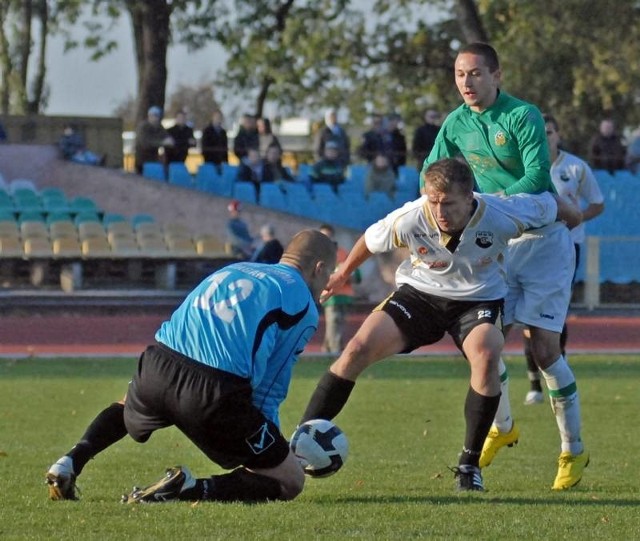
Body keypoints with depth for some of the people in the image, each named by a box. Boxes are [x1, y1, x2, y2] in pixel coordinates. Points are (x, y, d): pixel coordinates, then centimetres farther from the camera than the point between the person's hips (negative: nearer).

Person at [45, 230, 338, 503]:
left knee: (128, 408, 42)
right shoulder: (304, 306, 12)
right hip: (215, 387, -6)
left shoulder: (232, 270, 29)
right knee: (290, 481, 7)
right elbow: (268, 393, 10)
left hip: (156, 366, 6)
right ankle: (192, 490, -15)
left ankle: (70, 463, 15)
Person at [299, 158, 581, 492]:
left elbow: (548, 205, -7)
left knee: (485, 355, -34)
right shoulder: (409, 220, -25)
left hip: (479, 299, -1)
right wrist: (343, 273, 15)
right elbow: (371, 240, -3)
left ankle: (470, 465, -17)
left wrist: (573, 219, 15)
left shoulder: (501, 216, -28)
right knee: (358, 349, -19)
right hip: (420, 292, 1)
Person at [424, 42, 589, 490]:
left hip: (542, 239, -5)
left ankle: (574, 450, 3)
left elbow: (537, 178, -23)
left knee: (544, 347, -10)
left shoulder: (523, 116, -16)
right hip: (496, 243, 5)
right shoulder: (456, 124, 3)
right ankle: (503, 427, 26)